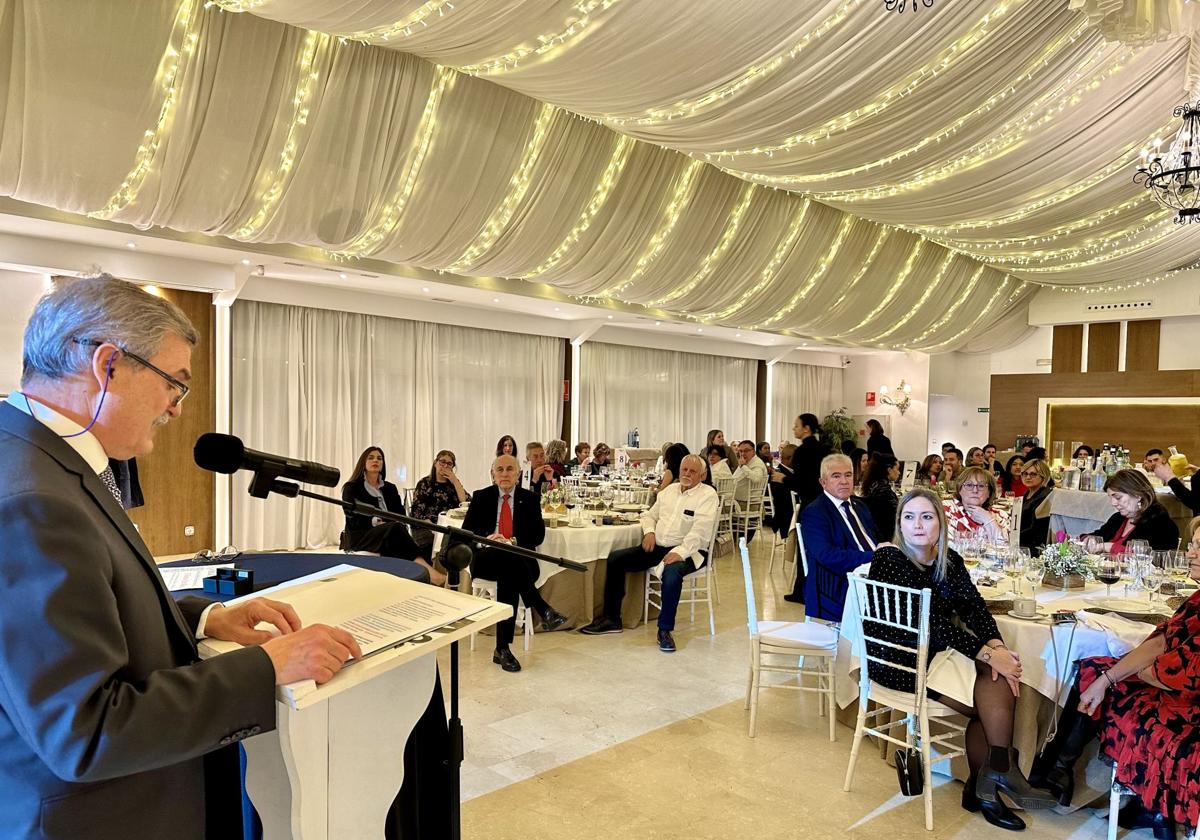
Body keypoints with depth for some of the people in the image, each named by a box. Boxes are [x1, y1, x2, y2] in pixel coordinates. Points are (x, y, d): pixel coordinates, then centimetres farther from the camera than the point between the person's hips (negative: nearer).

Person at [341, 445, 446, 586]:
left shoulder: (390, 488, 20)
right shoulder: (351, 488, 7)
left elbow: (401, 515, 8)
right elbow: (353, 519, -8)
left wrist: (400, 526, -15)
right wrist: (376, 522, -24)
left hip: (389, 535, 5)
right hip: (360, 536, -4)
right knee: (396, 528, -35)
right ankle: (429, 572, -51)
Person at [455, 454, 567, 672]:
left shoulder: (529, 498, 10)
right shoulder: (481, 497, 11)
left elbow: (538, 534, 2)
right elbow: (466, 529, 3)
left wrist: (514, 541, -17)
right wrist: (488, 537, -19)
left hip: (520, 561, 1)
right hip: (487, 559, -1)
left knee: (508, 575, -37)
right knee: (507, 558, -38)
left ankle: (502, 648, -37)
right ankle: (543, 609, -40)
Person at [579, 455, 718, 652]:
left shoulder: (707, 495, -4)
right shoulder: (670, 490, 17)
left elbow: (700, 530, -16)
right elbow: (649, 515, 24)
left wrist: (679, 552, -27)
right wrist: (649, 532, 1)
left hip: (687, 550, -7)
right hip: (658, 547, 7)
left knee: (671, 571, -39)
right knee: (615, 558, -6)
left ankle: (665, 630, -24)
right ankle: (612, 619, 2)